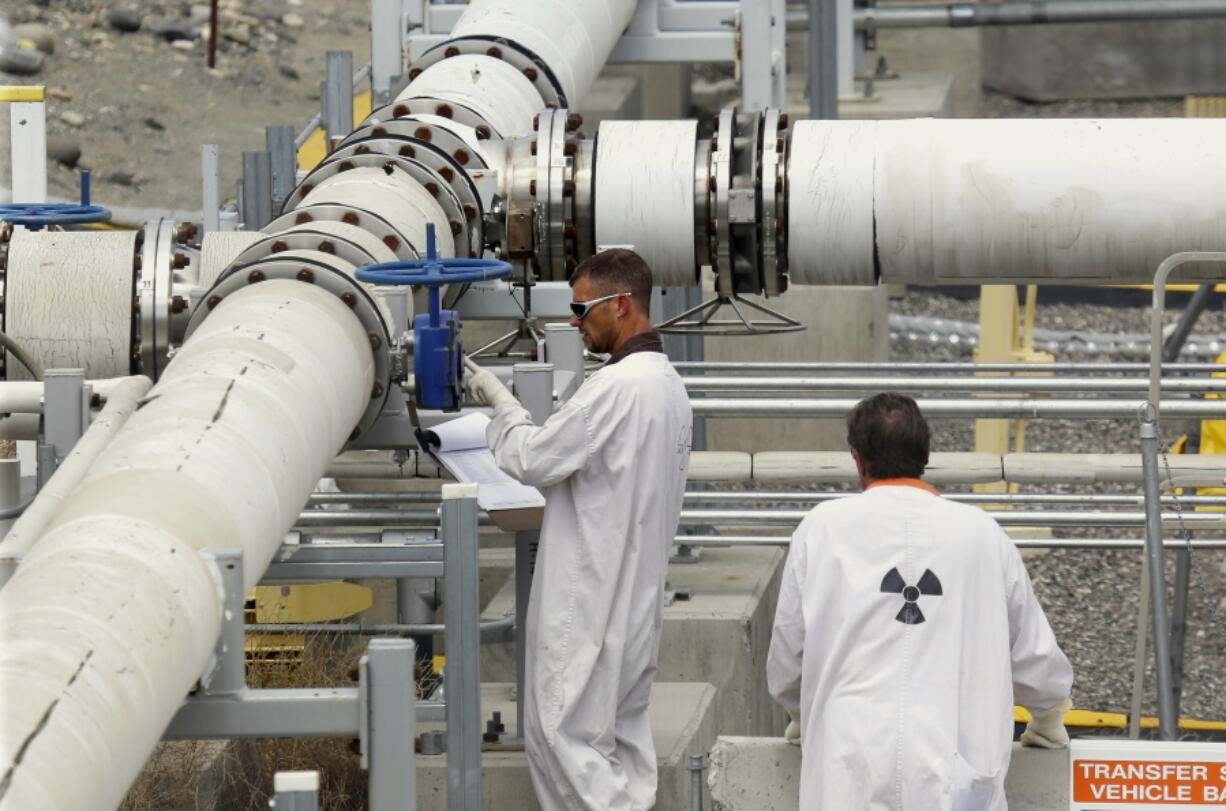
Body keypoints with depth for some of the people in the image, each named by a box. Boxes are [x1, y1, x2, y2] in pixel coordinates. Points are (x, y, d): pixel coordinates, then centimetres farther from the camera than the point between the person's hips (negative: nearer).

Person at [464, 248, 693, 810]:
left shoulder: (617, 387, -20)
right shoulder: (668, 384, 12)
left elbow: (533, 461, -16)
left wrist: (502, 405, 0)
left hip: (589, 597, -10)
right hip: (636, 590, 10)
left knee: (561, 732, -7)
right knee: (622, 730, 13)